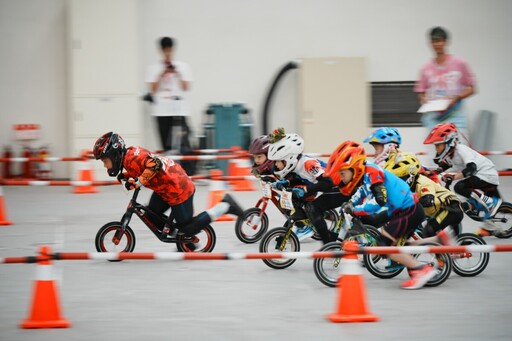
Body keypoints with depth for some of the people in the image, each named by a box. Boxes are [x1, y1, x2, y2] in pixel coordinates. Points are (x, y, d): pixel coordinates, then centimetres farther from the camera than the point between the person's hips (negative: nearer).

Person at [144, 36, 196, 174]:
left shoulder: (182, 67, 10)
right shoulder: (154, 68, 8)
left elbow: (186, 87, 3)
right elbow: (153, 89, 0)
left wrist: (177, 74, -7)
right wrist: (162, 74, -7)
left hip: (179, 110, 0)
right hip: (162, 111, 1)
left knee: (183, 143, -11)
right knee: (166, 143, 1)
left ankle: (189, 172, -13)